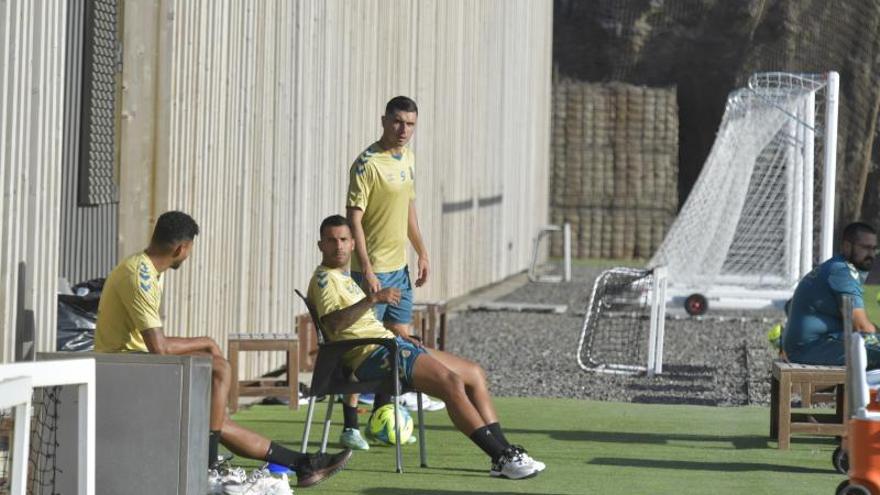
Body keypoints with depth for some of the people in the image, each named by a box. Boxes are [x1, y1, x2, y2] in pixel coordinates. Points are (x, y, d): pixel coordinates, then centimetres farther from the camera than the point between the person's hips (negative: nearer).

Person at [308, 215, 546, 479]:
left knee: (474, 373, 7)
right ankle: (502, 457, -26)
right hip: (371, 355, -11)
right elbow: (333, 323, -23)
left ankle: (503, 452, 1)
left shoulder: (344, 277, 26)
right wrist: (372, 299, -31)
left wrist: (401, 337, 16)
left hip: (389, 344, 11)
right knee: (451, 382, -25)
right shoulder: (324, 279, -5)